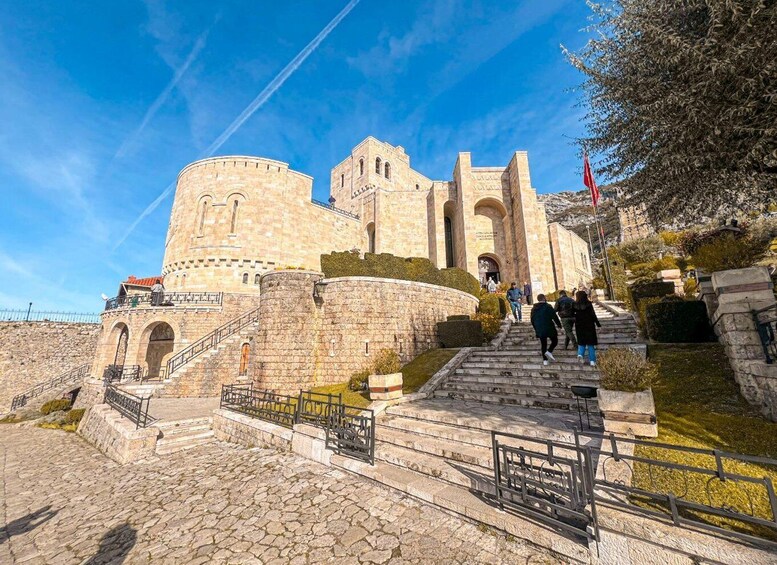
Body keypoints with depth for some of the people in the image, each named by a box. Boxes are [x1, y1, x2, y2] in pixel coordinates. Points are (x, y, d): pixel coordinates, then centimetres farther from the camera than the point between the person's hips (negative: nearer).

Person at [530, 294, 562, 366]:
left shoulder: (534, 309, 9)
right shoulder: (548, 306, -9)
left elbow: (532, 320, 14)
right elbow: (554, 317, -11)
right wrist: (559, 324, 3)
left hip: (539, 330, 5)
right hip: (549, 328, -5)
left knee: (543, 344, 12)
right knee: (554, 341, 14)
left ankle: (545, 360, 12)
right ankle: (549, 351, -7)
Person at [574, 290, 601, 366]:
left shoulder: (575, 305, -3)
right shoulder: (588, 304, -7)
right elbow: (593, 315, -9)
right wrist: (598, 324, -3)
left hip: (579, 326, 1)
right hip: (589, 325, -1)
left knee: (581, 341, 15)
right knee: (590, 343, 7)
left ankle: (580, 354, -9)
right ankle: (592, 361, 8)